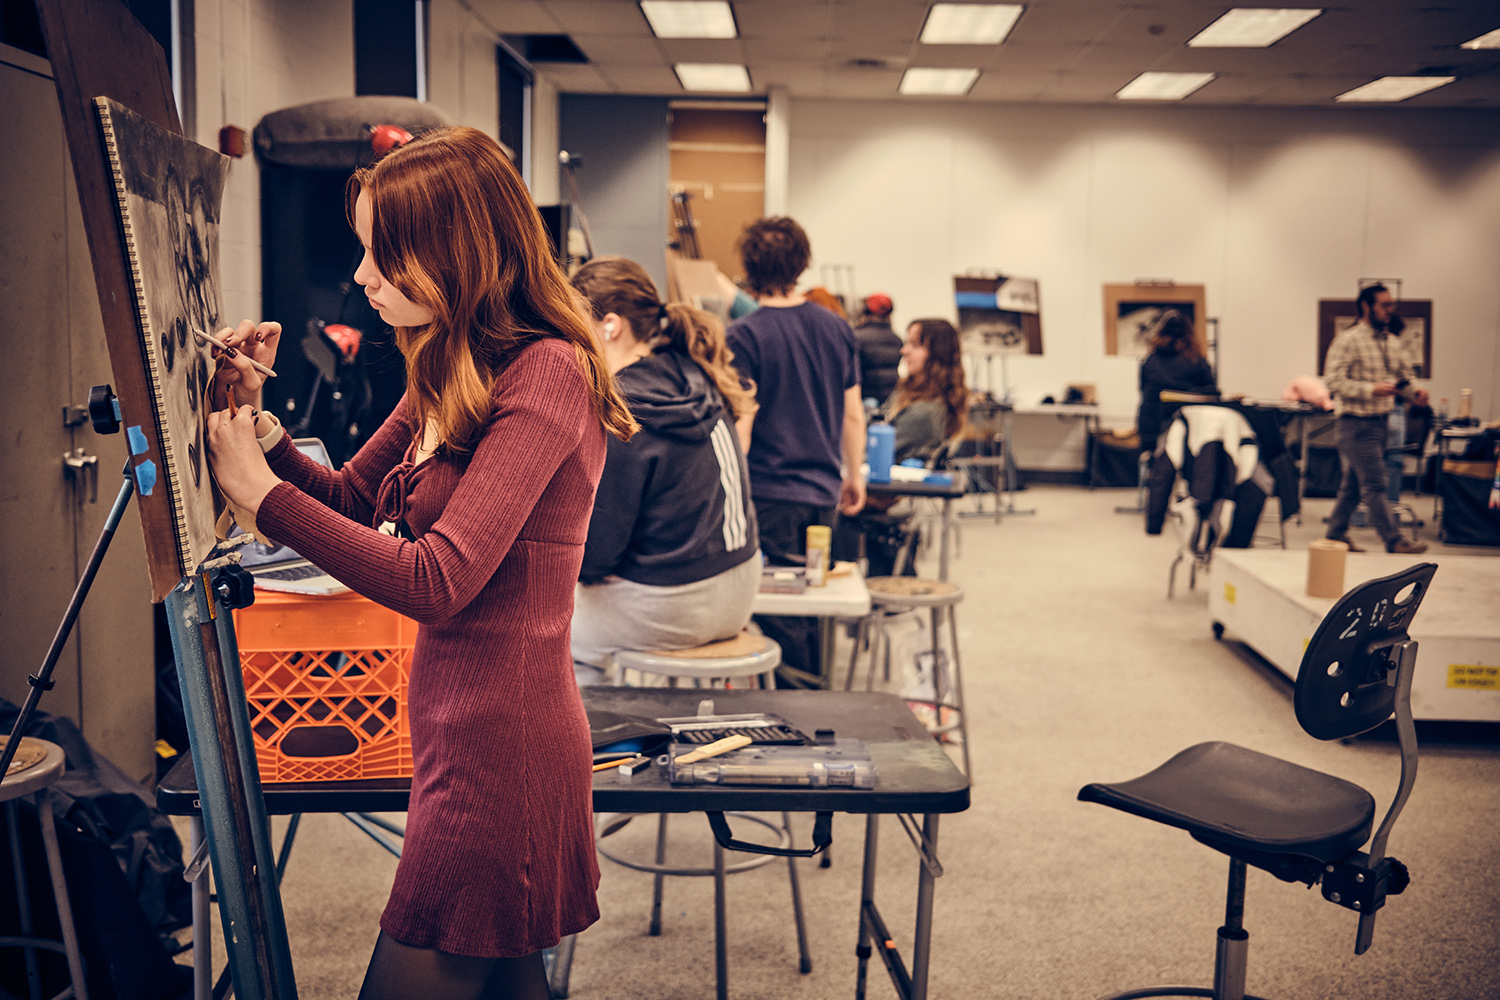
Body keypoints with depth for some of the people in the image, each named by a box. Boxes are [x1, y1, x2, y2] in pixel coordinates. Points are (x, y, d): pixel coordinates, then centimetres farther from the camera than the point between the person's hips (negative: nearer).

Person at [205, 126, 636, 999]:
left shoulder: (545, 372, -18)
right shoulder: (453, 376, 11)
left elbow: (437, 580, -25)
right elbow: (350, 500, 19)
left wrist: (261, 492, -18)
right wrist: (256, 419, 2)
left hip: (500, 747, -9)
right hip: (463, 732, 9)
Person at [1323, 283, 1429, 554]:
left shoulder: (1389, 342, 14)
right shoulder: (1348, 341, -11)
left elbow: (1403, 375, 19)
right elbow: (1334, 380, -18)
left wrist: (1414, 392, -3)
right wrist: (1372, 390, -25)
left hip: (1380, 420, 8)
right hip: (1357, 422, -8)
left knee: (1354, 482, 14)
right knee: (1374, 485, -7)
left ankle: (1336, 533, 22)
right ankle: (1394, 540, -5)